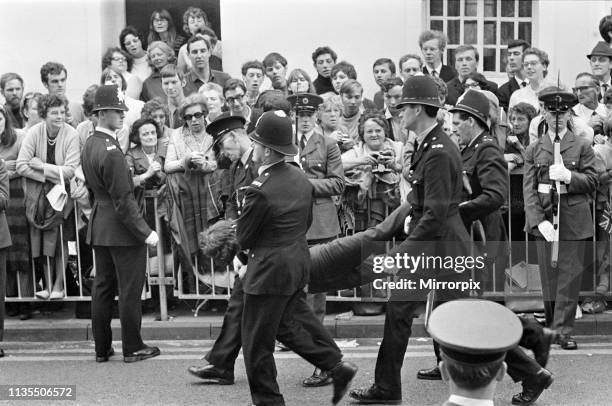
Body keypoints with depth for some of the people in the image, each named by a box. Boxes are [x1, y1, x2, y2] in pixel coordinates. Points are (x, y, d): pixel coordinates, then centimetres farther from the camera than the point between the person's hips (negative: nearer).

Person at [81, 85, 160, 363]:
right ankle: (132, 348, 11)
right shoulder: (111, 152, -21)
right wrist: (145, 232, -17)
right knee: (130, 289, 2)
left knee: (103, 287, 14)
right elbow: (123, 200, -21)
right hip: (120, 228, -9)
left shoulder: (89, 144, 7)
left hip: (98, 227, 9)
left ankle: (102, 348, 22)